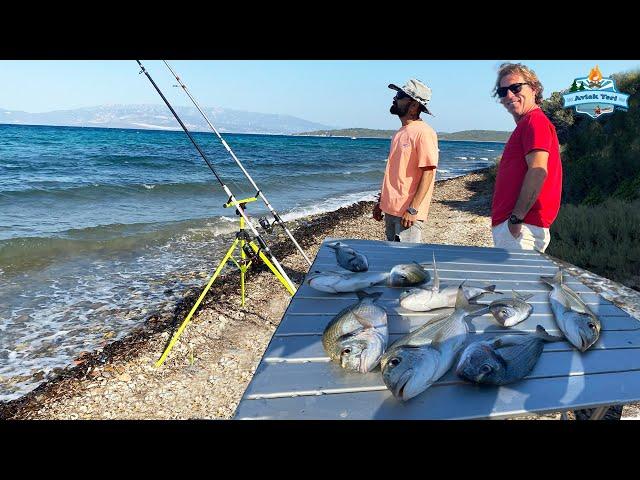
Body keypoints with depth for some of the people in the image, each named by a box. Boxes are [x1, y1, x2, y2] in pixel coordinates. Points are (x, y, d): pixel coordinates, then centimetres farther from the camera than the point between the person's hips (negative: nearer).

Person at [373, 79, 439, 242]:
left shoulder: (423, 133, -13)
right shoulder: (400, 133, 14)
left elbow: (428, 174, -18)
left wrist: (413, 209, -22)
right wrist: (381, 201, 19)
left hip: (407, 213, -9)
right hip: (390, 210, 9)